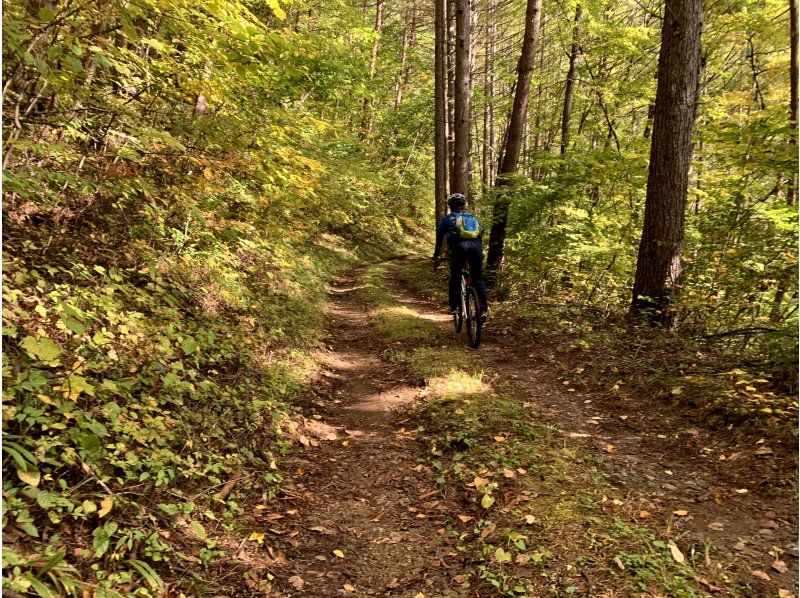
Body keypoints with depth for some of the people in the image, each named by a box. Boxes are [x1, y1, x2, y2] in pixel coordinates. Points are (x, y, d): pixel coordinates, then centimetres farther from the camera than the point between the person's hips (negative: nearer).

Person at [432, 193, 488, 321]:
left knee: (455, 278, 11)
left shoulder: (447, 219, 23)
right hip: (476, 245, 3)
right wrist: (481, 253, 44)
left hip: (459, 245, -2)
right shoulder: (472, 218, 33)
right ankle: (484, 309, 5)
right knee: (478, 278, 10)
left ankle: (454, 307, 7)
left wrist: (436, 256, 31)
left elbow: (439, 238, 23)